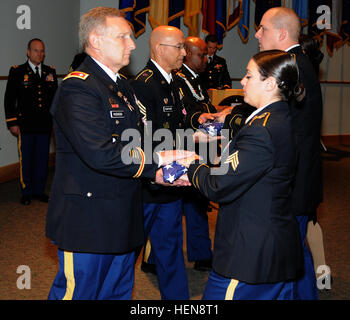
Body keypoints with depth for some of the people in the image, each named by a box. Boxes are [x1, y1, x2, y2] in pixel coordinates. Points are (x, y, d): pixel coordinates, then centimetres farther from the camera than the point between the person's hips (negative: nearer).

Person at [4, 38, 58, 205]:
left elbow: (55, 96, 17)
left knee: (42, 159, 9)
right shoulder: (17, 72, 0)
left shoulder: (50, 71, 10)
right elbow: (9, 99, 0)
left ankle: (39, 190, 23)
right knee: (26, 160, 4)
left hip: (45, 125, 3)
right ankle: (26, 192, 17)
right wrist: (12, 123, -6)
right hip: (25, 126, -3)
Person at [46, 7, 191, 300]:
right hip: (87, 222, -9)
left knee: (119, 292, 19)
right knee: (79, 292, 4)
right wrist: (157, 161, -20)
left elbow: (137, 143, 18)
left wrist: (155, 173, -2)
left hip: (122, 221, 9)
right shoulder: (77, 88, -17)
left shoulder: (123, 88, 15)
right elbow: (100, 153, -29)